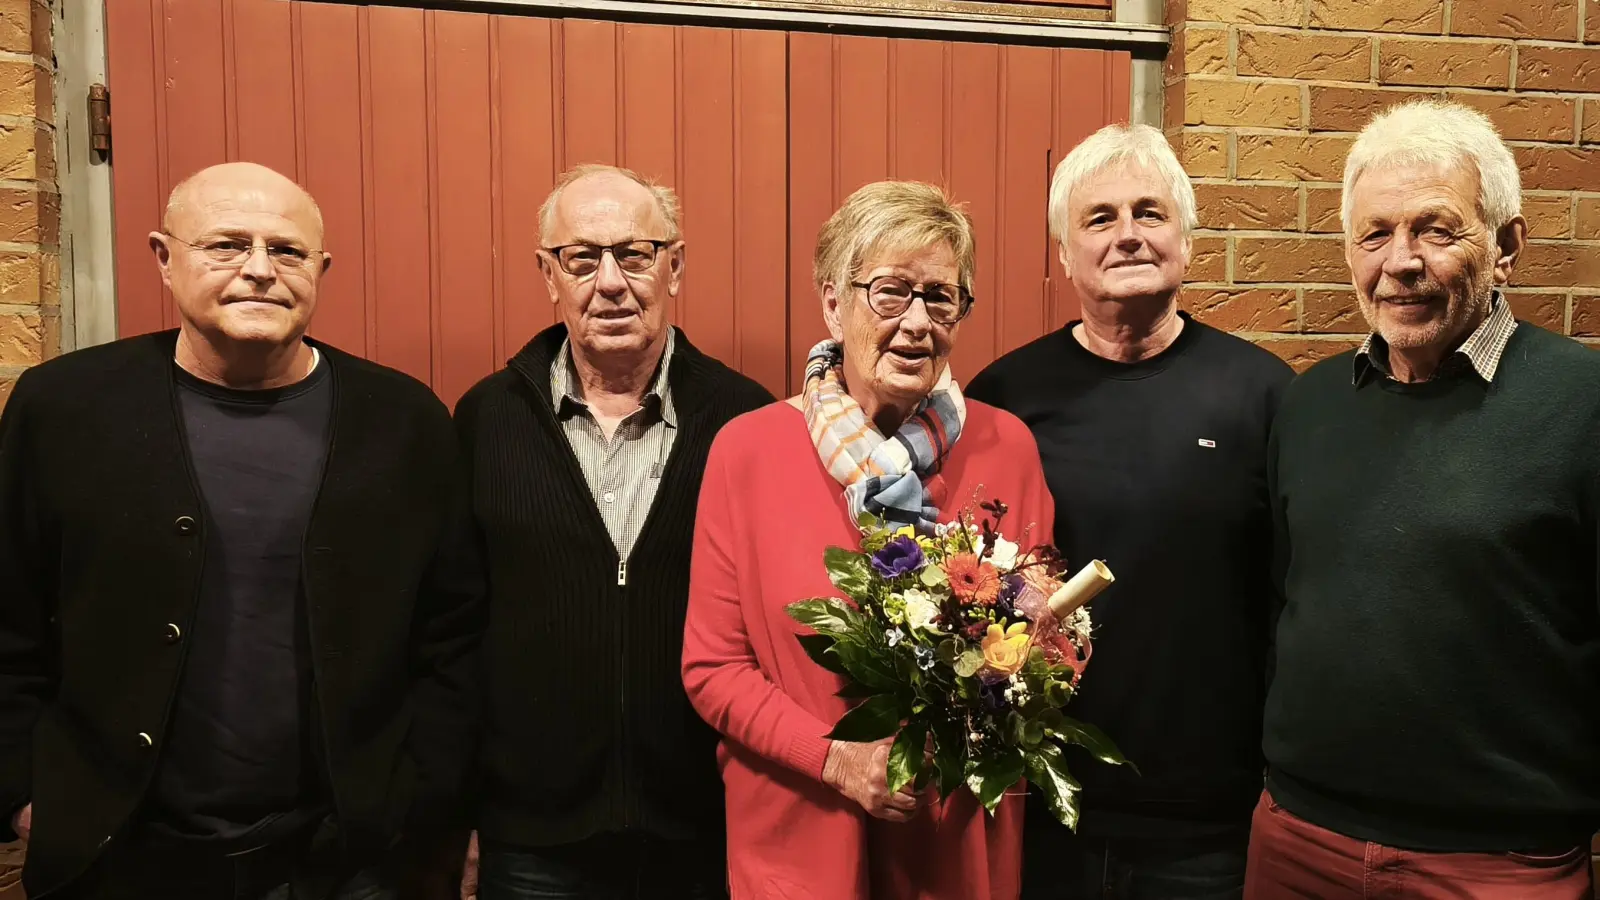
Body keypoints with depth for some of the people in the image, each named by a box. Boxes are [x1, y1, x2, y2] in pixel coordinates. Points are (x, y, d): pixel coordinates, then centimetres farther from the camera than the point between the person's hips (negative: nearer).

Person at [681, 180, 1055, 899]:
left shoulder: (1008, 446, -6)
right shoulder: (747, 450, -10)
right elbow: (712, 665, -6)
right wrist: (838, 760, -17)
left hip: (964, 840, 2)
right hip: (797, 840, -1)